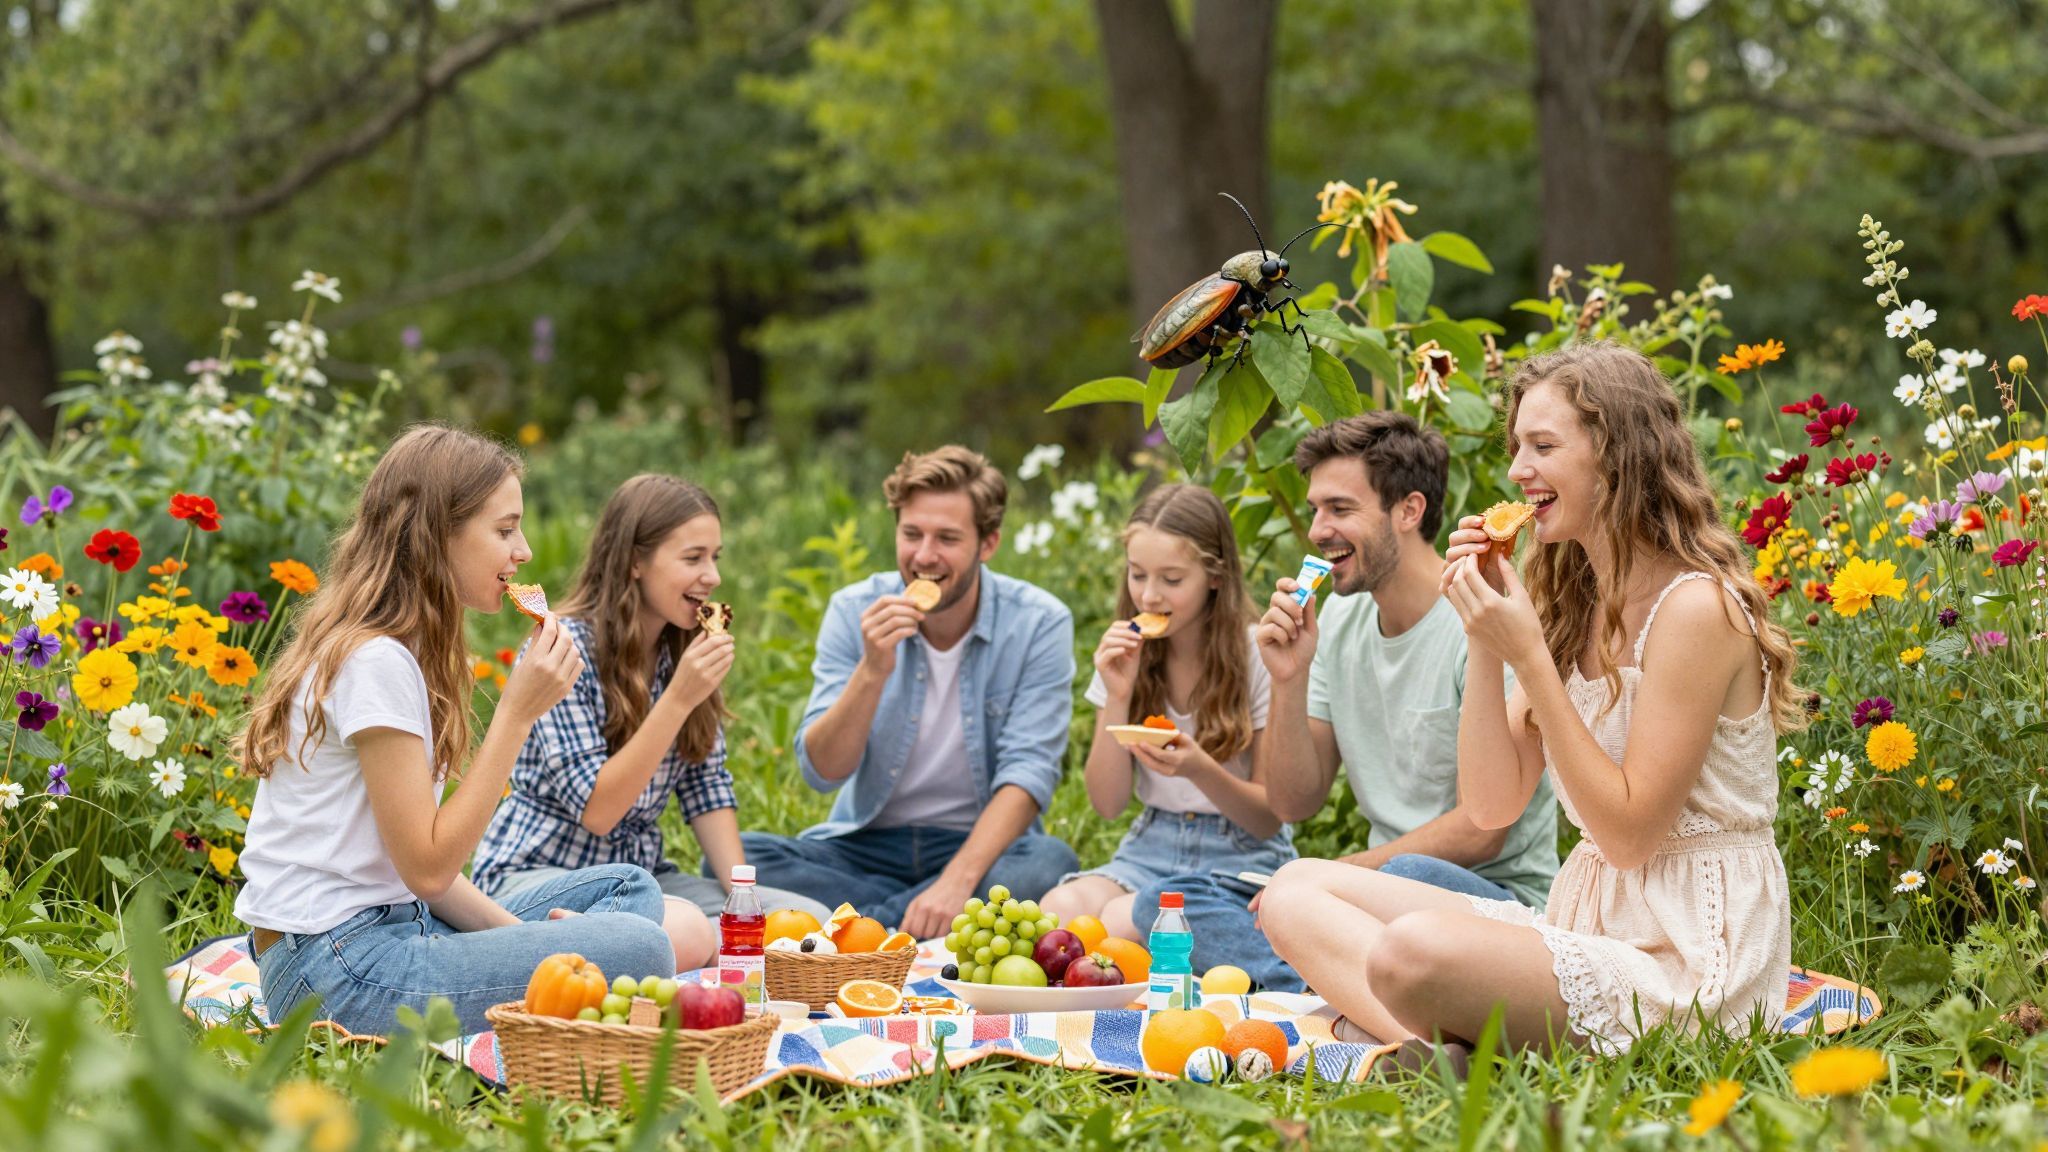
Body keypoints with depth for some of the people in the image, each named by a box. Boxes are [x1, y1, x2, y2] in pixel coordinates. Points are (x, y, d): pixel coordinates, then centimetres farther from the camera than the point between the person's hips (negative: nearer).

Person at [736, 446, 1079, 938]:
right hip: (866, 843, 2)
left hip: (980, 844, -2)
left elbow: (1028, 772, -17)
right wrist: (872, 671, -27)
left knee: (1050, 863, -35)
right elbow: (822, 772, -10)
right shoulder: (854, 611, -5)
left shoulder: (1039, 624, -9)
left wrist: (959, 879, -31)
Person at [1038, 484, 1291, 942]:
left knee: (1120, 922, -32)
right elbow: (1107, 803, 2)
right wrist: (1118, 697, -11)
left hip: (1242, 855, -4)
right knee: (1059, 909, -29)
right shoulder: (1127, 655, 6)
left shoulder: (1256, 658, -7)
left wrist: (1199, 769, -26)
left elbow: (1271, 816, -6)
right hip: (1151, 847, 4)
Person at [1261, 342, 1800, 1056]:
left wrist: (1529, 657, -17)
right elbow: (1492, 805, 8)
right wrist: (1485, 642, -3)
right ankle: (1427, 1044, -21)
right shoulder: (1571, 605, 11)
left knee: (1413, 951, -36)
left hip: (1686, 957, -9)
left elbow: (1632, 833, -16)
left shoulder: (1696, 607, -14)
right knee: (1298, 891, 0)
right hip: (1589, 921, 9)